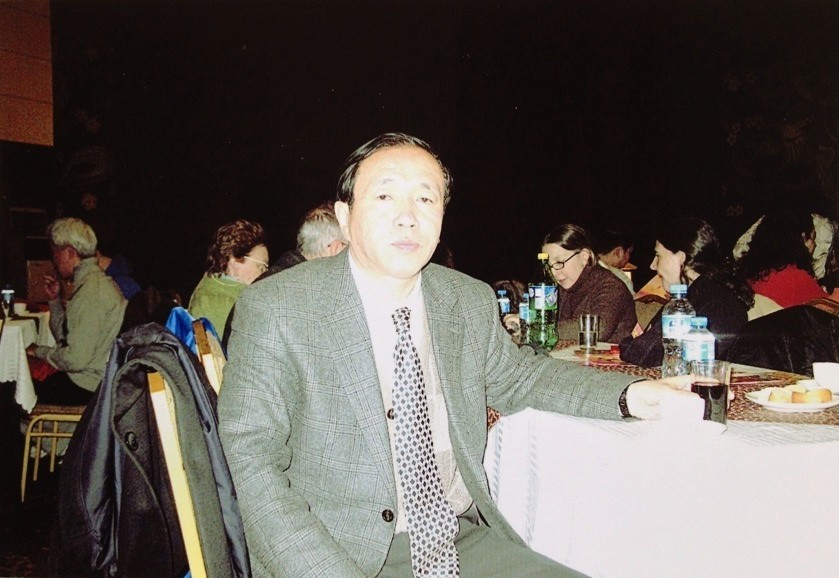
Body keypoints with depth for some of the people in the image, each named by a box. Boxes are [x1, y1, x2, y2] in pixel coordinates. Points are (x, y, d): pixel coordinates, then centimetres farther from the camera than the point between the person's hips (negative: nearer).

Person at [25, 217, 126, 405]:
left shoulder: (91, 290, -20)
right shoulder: (95, 281, 12)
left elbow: (76, 359, -23)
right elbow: (64, 337, 19)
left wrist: (38, 351, -7)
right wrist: (55, 299, 9)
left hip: (85, 386, -9)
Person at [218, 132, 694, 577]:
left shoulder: (472, 302, 4)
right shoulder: (274, 309, -10)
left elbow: (515, 375, 21)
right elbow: (253, 465, -11)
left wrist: (627, 395, 6)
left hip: (467, 539, 4)